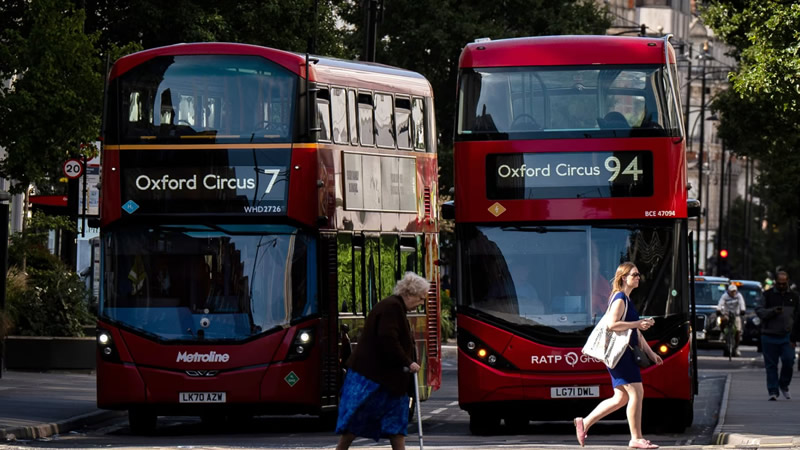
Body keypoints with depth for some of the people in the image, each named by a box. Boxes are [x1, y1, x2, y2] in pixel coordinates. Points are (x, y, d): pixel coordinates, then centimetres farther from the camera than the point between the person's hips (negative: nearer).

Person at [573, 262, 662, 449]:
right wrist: (638, 323, -21)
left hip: (625, 354, 10)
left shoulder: (627, 300, 21)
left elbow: (635, 332, 26)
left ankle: (584, 423, 16)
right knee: (636, 393, -11)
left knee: (621, 398, 11)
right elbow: (612, 324, -23)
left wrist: (650, 353, 23)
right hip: (620, 353, -10)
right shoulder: (620, 299, -10)